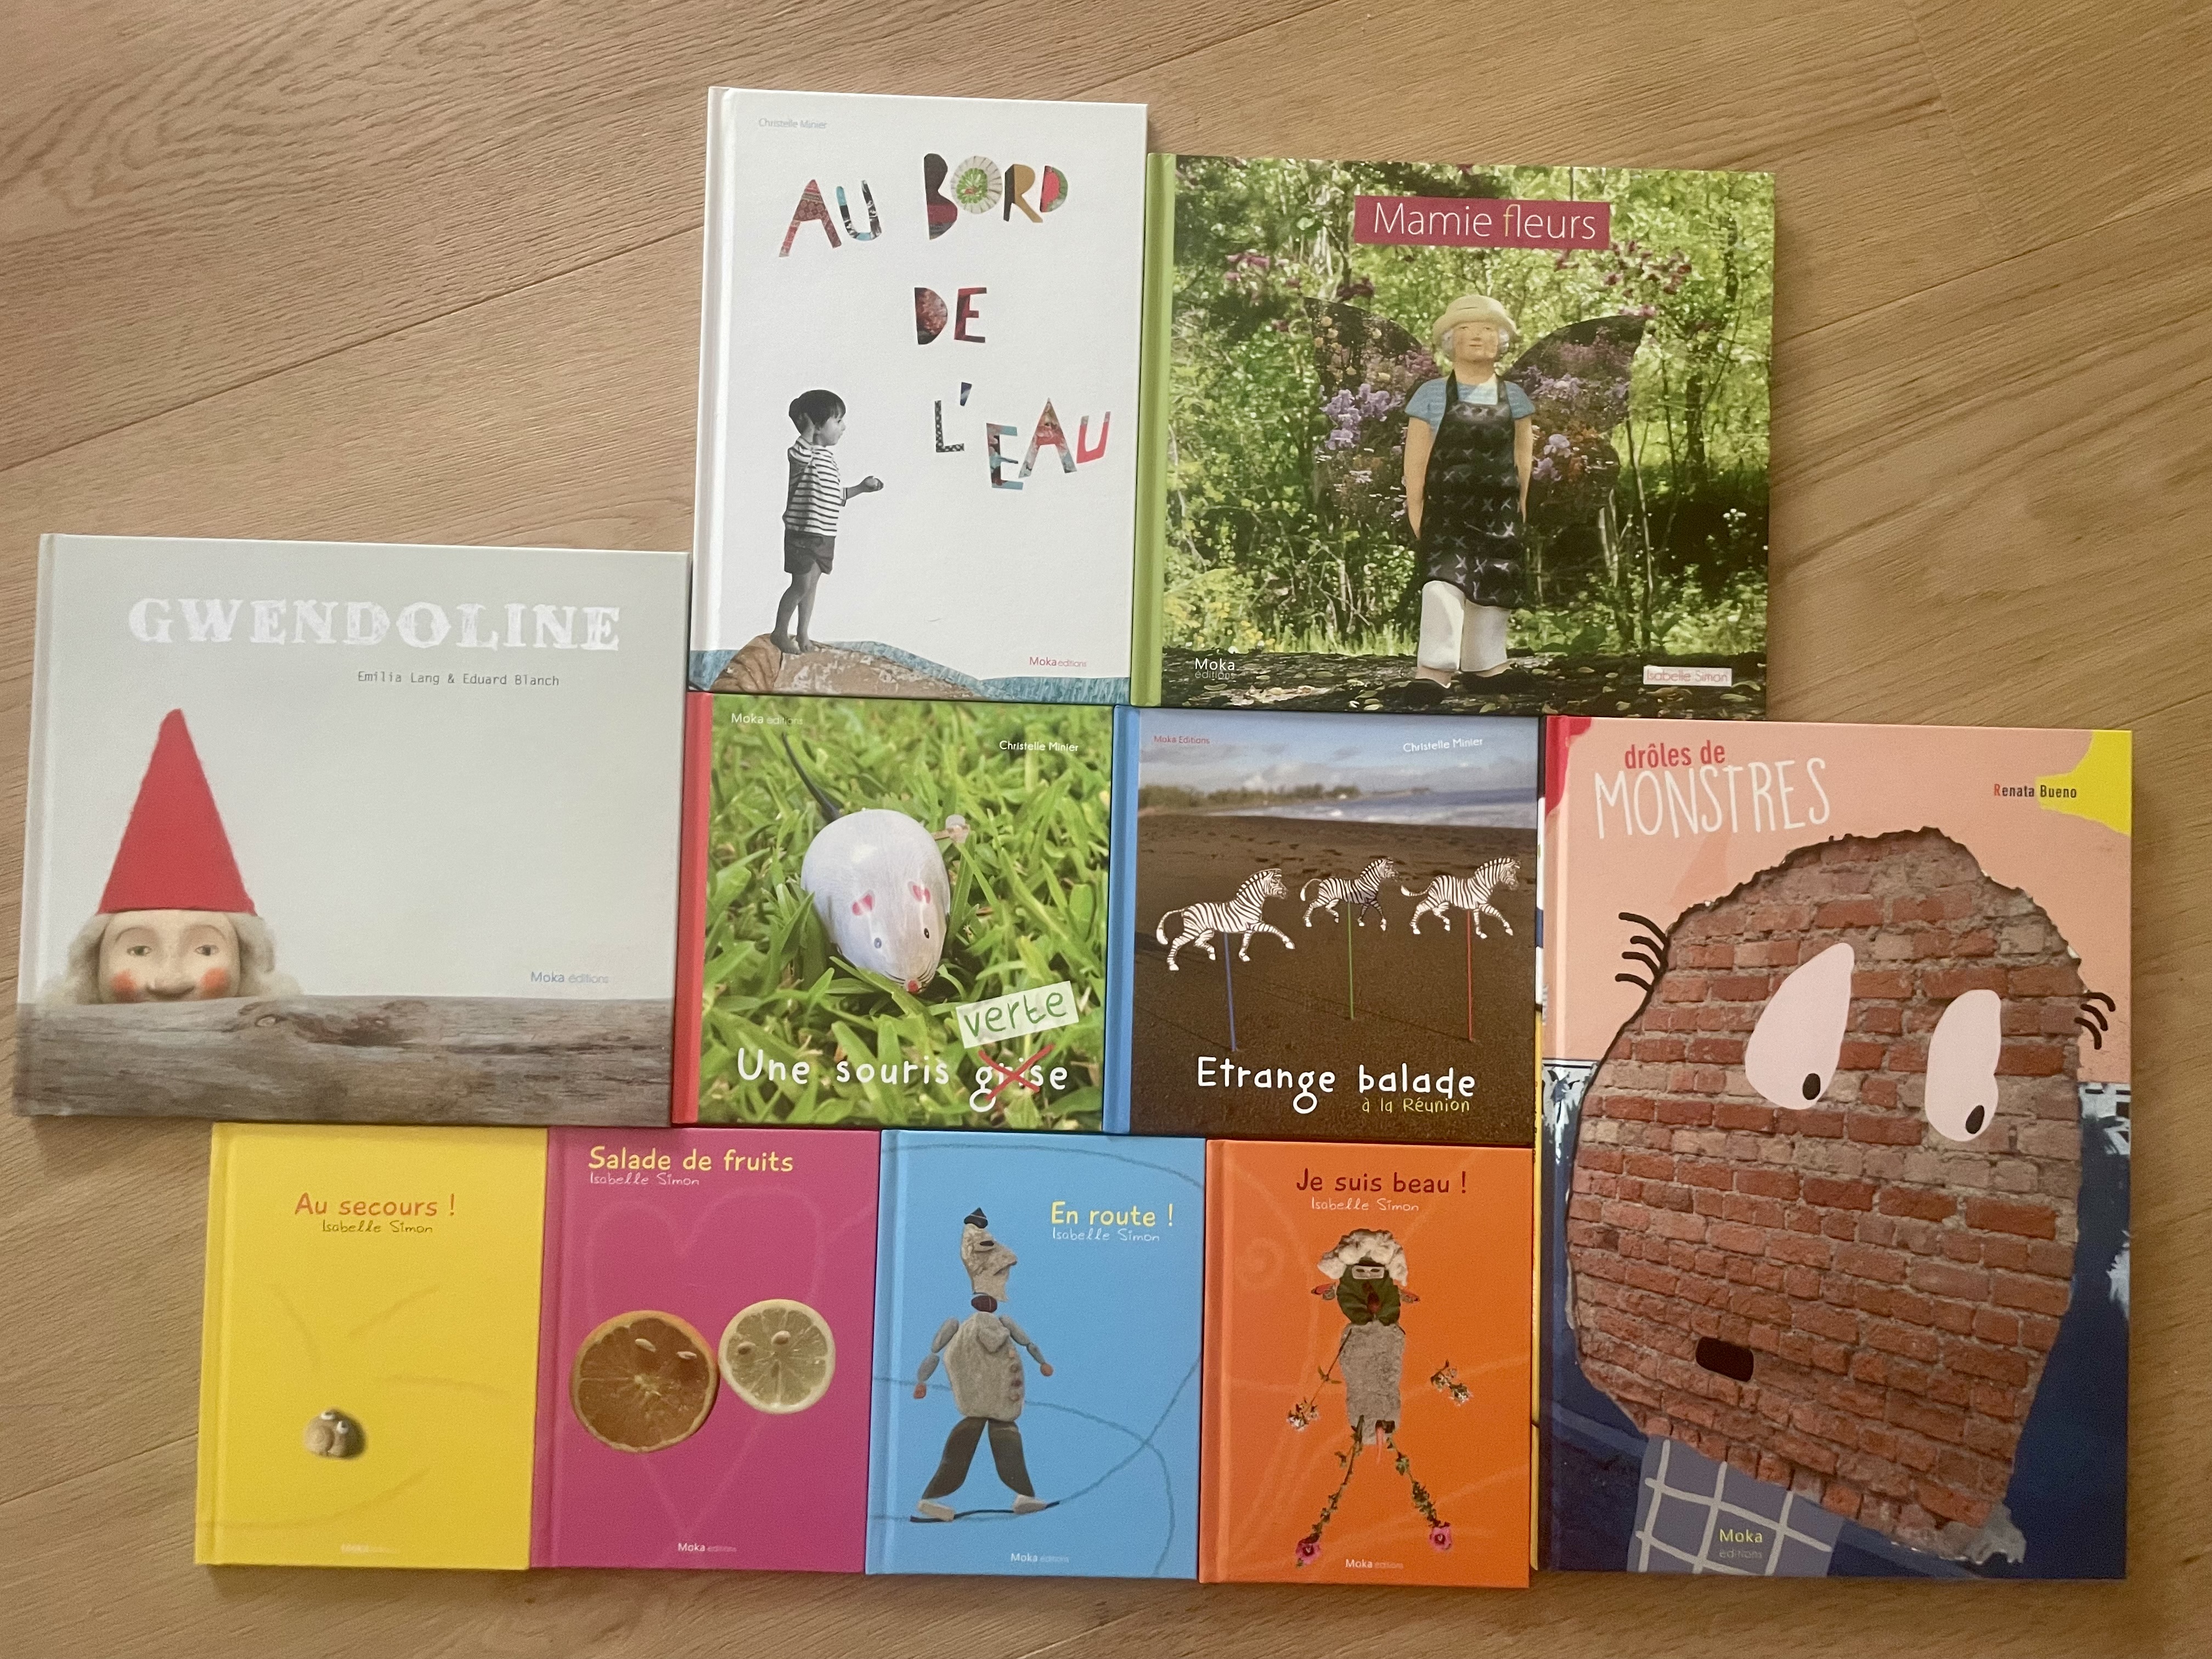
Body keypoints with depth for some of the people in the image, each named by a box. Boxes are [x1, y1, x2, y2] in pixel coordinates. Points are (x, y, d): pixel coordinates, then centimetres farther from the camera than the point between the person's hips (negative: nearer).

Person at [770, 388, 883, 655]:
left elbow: (836, 495, 21)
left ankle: (803, 634, 23)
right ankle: (780, 632, 12)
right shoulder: (806, 452, -14)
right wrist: (809, 431, -35)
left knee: (811, 584, 14)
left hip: (825, 535, 8)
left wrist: (861, 488, 13)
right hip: (803, 532, -8)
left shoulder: (828, 454, 14)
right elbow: (798, 454, -40)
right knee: (802, 585, -3)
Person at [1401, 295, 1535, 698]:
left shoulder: (1513, 397, 10)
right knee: (1444, 580, -18)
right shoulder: (1432, 394, 0)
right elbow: (1416, 458, -1)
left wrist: (1520, 504, 8)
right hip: (1448, 506, -4)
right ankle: (1434, 668, -21)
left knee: (1492, 587, 8)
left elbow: (1522, 455, 13)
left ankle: (1486, 665, 21)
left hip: (1499, 509, 4)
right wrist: (1415, 509, -6)